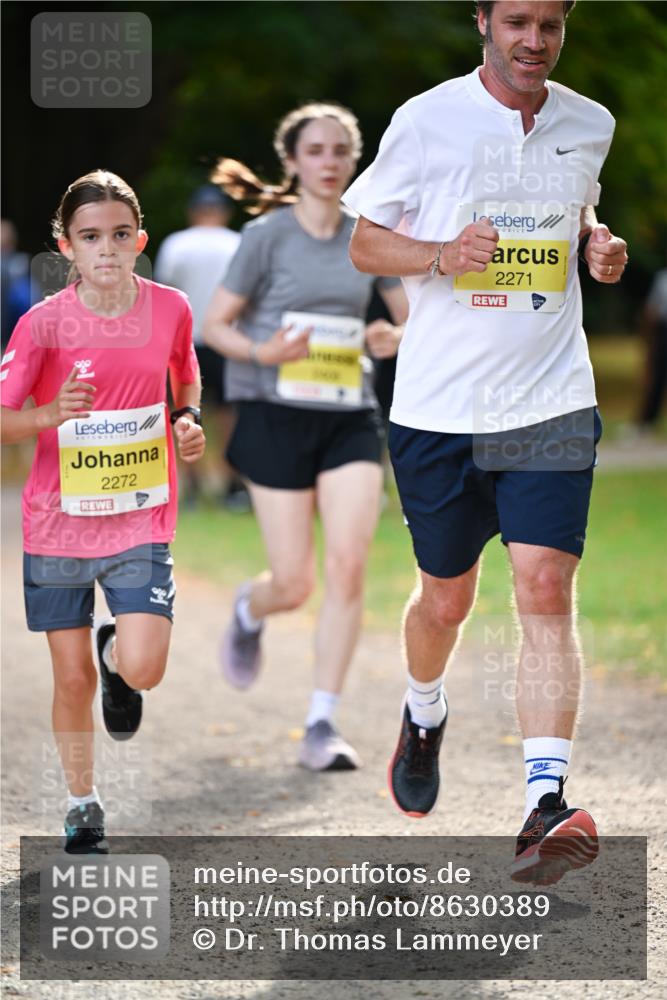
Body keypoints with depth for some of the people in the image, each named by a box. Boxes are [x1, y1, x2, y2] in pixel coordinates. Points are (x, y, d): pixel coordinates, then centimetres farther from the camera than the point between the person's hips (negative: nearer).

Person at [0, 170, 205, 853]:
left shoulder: (169, 308, -4)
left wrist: (190, 423, -3)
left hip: (141, 521, 1)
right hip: (59, 523, -1)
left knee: (144, 669, -16)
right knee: (73, 679, 6)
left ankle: (115, 651, 21)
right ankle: (82, 805, 27)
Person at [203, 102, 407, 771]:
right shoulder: (267, 237, -4)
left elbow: (415, 319, 15)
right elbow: (214, 325, -1)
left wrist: (395, 337, -8)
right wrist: (261, 352, -20)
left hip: (351, 420, 3)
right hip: (278, 416, -3)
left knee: (348, 566, -13)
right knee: (294, 584, -4)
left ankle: (322, 726, -6)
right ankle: (248, 611, 35)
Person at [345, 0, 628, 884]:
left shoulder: (590, 125, 6)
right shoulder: (426, 122, -5)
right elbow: (365, 243, 2)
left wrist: (599, 247, 2)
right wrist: (443, 256, -18)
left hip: (552, 402, 1)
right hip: (440, 404, -1)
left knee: (545, 589, -13)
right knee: (446, 599, 12)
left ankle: (546, 806, -18)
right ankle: (424, 716, 45)